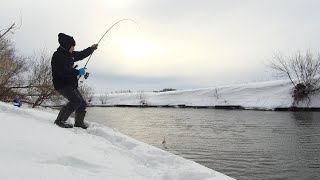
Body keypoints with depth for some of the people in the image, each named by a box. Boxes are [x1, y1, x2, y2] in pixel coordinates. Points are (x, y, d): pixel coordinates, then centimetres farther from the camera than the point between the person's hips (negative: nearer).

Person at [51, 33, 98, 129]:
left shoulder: (70, 54, 13)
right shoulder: (58, 56, -15)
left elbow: (81, 55, 29)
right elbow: (63, 72, -26)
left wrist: (92, 48, 22)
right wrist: (78, 72, -18)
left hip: (71, 84, 9)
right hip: (62, 84, -9)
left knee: (82, 103, 10)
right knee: (76, 100, -25)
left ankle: (79, 122, 28)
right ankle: (60, 120, -15)